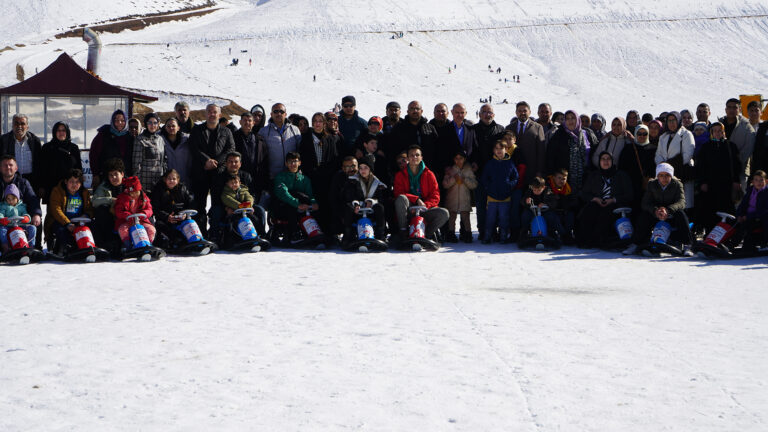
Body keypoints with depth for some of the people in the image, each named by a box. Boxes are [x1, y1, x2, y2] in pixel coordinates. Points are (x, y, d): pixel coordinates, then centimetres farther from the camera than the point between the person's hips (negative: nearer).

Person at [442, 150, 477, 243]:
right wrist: (454, 178, -16)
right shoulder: (450, 170, 6)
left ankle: (467, 235, 2)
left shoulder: (468, 170, 7)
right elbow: (445, 184, -3)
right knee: (451, 217, 2)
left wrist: (465, 179, -12)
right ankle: (451, 234, 9)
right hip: (452, 199, 0)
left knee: (465, 217, -2)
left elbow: (474, 184, 2)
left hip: (465, 200, 0)